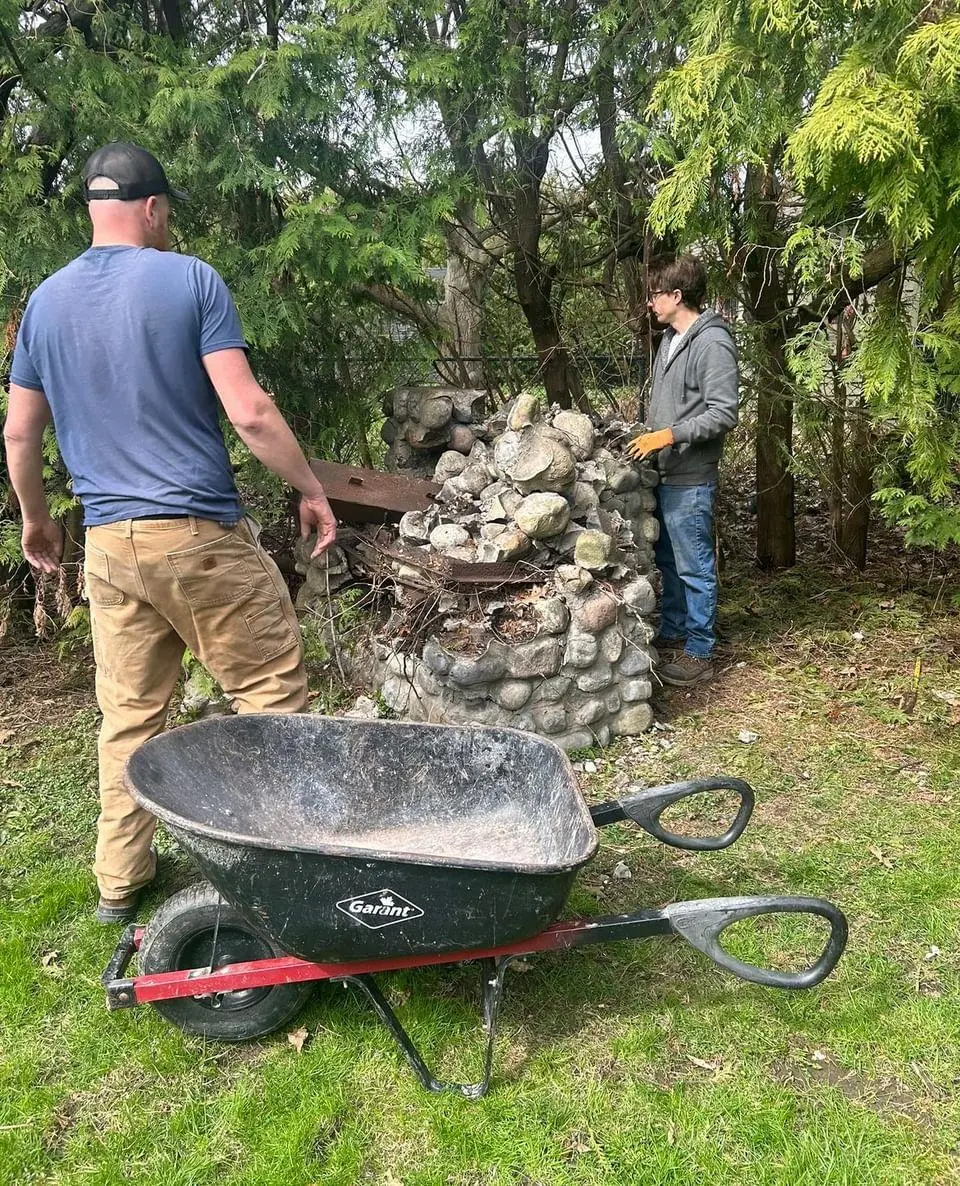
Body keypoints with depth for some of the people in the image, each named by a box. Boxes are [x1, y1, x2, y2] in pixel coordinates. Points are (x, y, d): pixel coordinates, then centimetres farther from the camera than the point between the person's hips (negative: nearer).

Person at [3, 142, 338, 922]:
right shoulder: (191, 280, -5)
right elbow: (249, 412, -13)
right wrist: (313, 491, -1)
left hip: (108, 542, 6)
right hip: (201, 533, -5)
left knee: (130, 714, 14)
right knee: (273, 688, 7)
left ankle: (121, 880, 24)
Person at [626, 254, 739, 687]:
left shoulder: (712, 342, -16)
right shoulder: (670, 338, 13)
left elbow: (723, 414, -20)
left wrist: (669, 436, -24)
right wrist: (648, 434, 13)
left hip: (690, 479, -9)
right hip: (663, 473, 9)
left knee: (694, 568, 0)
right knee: (668, 561, 19)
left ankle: (700, 653, 11)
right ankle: (673, 632, 34)